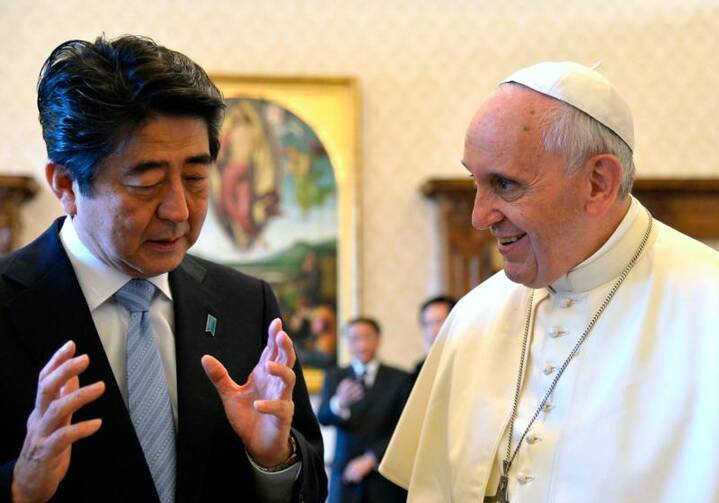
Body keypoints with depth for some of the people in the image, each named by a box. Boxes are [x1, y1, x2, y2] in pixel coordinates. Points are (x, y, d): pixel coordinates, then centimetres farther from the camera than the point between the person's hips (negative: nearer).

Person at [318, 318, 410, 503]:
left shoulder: (399, 379, 5)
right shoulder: (335, 378, 9)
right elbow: (323, 418, -5)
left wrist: (371, 458, -9)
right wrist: (339, 403, -27)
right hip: (346, 474, 1)